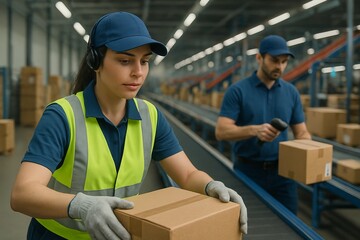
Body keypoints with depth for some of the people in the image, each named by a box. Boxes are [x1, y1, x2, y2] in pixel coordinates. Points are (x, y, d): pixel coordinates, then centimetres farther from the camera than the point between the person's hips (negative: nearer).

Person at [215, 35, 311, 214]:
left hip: (282, 172, 4)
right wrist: (255, 130, -30)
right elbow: (221, 131, -15)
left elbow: (301, 132, 8)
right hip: (247, 171, -3)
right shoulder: (237, 91, -7)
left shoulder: (291, 92, 6)